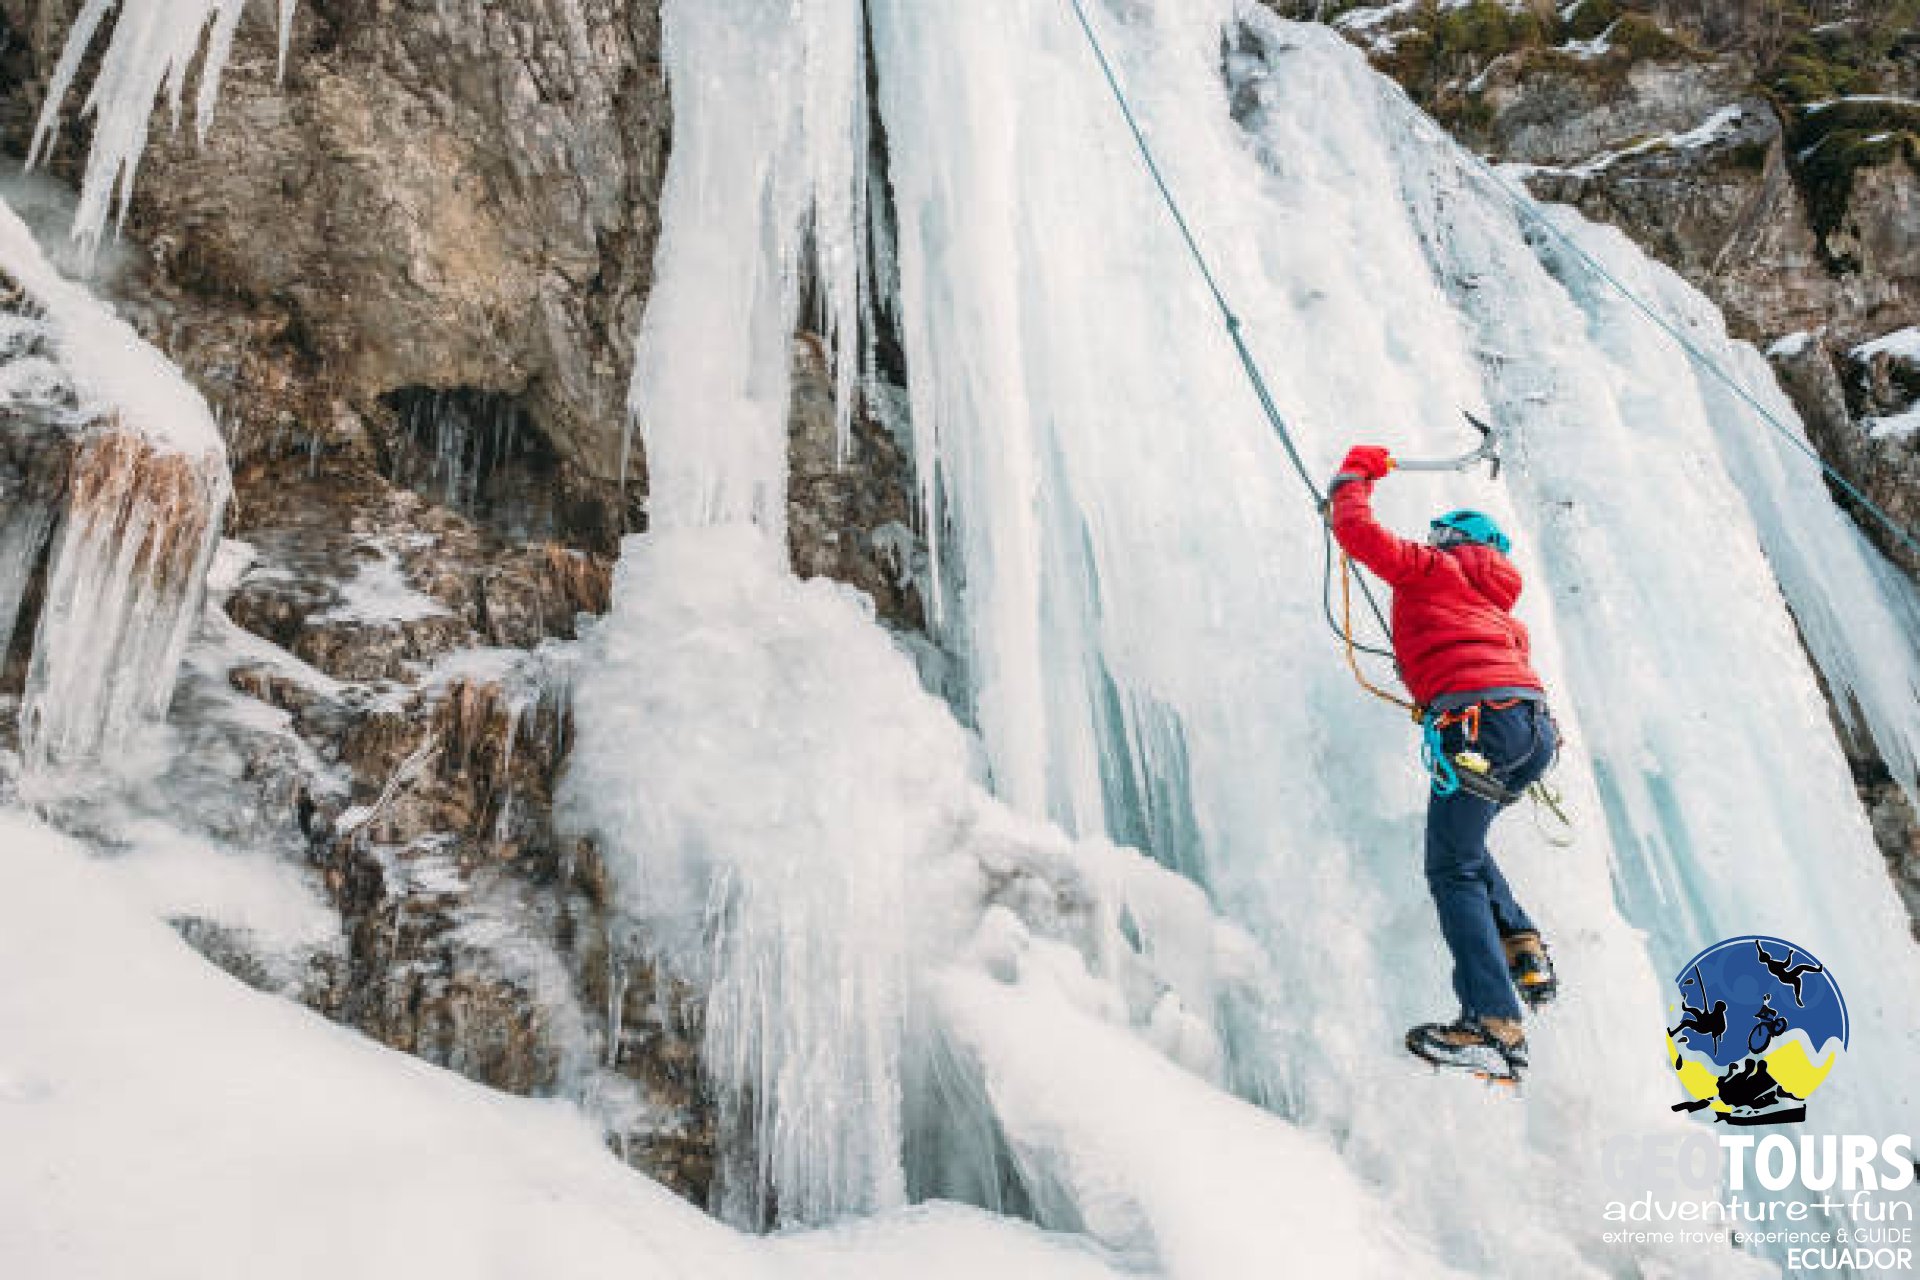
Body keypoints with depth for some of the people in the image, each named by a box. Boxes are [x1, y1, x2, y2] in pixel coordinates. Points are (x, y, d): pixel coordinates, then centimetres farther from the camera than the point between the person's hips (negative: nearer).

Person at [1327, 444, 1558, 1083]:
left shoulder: (1429, 567, 14)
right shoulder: (1501, 609, 35)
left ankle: (1494, 1026, -20)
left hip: (1479, 719, -8)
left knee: (1453, 871, -10)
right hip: (1536, 727, 8)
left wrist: (1355, 474, 23)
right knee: (1461, 844, 27)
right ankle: (1523, 947, 11)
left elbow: (1357, 531, 4)